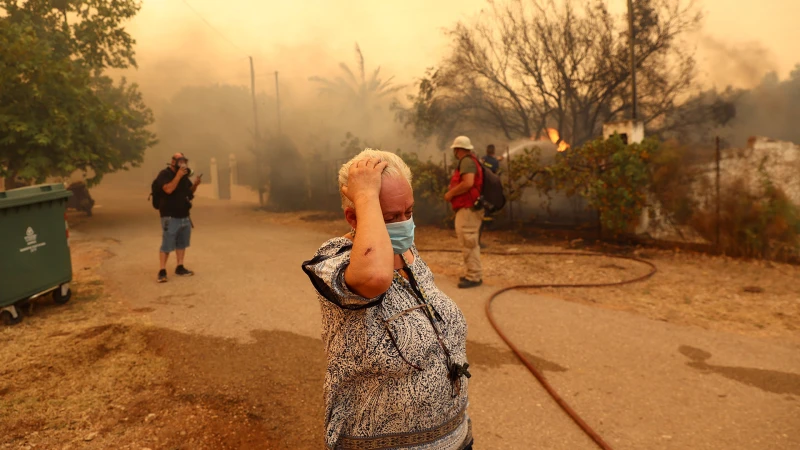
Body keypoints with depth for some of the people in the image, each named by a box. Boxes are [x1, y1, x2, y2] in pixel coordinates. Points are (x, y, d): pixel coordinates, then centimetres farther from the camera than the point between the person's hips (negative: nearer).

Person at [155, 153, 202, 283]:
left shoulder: (184, 175, 14)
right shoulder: (164, 174, -9)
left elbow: (189, 191, 18)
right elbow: (168, 189, -26)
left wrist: (195, 185, -2)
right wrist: (178, 176, -24)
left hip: (184, 216, 8)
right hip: (170, 217, -8)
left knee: (182, 243, 13)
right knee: (167, 245, -7)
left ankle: (180, 268, 22)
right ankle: (162, 271, -1)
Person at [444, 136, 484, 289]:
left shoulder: (466, 161, -13)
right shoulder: (470, 161, 19)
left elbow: (468, 183, -27)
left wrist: (450, 193, -15)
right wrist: (453, 191, 15)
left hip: (468, 209, -11)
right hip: (469, 208, 11)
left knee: (468, 243, -9)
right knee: (470, 243, 14)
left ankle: (474, 277, -6)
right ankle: (474, 274, 21)